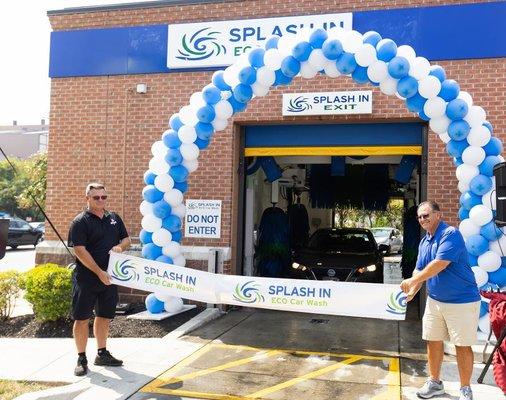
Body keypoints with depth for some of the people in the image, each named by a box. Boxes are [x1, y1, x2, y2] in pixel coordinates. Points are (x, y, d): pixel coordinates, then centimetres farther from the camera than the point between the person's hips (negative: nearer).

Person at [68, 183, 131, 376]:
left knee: (104, 316, 15)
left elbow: (126, 239, 16)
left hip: (109, 278, 5)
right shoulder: (80, 222, -9)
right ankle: (81, 358, 16)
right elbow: (80, 251, -16)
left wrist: (120, 246, -8)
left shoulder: (114, 218, 10)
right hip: (86, 278, -5)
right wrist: (99, 272, -19)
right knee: (82, 318, 3)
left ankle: (102, 354, 28)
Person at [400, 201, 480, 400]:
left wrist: (413, 281, -18)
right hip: (434, 300, 8)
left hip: (461, 301, -7)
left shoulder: (451, 234, -18)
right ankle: (434, 383, 29)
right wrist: (413, 290, -6)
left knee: (462, 346, 3)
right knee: (433, 342, 13)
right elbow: (420, 270, 13)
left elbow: (439, 264, -26)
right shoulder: (424, 242, 9)